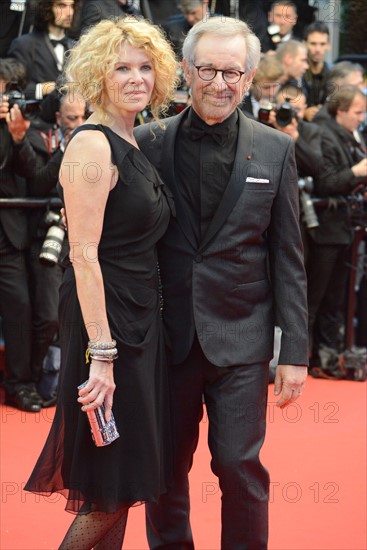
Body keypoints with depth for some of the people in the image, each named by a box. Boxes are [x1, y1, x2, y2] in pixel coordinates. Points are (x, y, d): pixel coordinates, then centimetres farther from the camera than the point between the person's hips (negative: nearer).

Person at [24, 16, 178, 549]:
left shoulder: (130, 145, 13)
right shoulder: (92, 145, -14)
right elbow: (84, 254, -20)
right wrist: (101, 355, -25)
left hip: (140, 319, 9)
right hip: (104, 320, -9)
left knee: (124, 486, 13)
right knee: (111, 487, -4)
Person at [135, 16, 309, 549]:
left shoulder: (275, 150, 2)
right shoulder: (149, 142, 1)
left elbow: (288, 259, 2)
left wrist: (294, 350, -1)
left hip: (240, 340, -1)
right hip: (168, 338, 1)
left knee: (239, 465, -1)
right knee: (166, 467, 10)